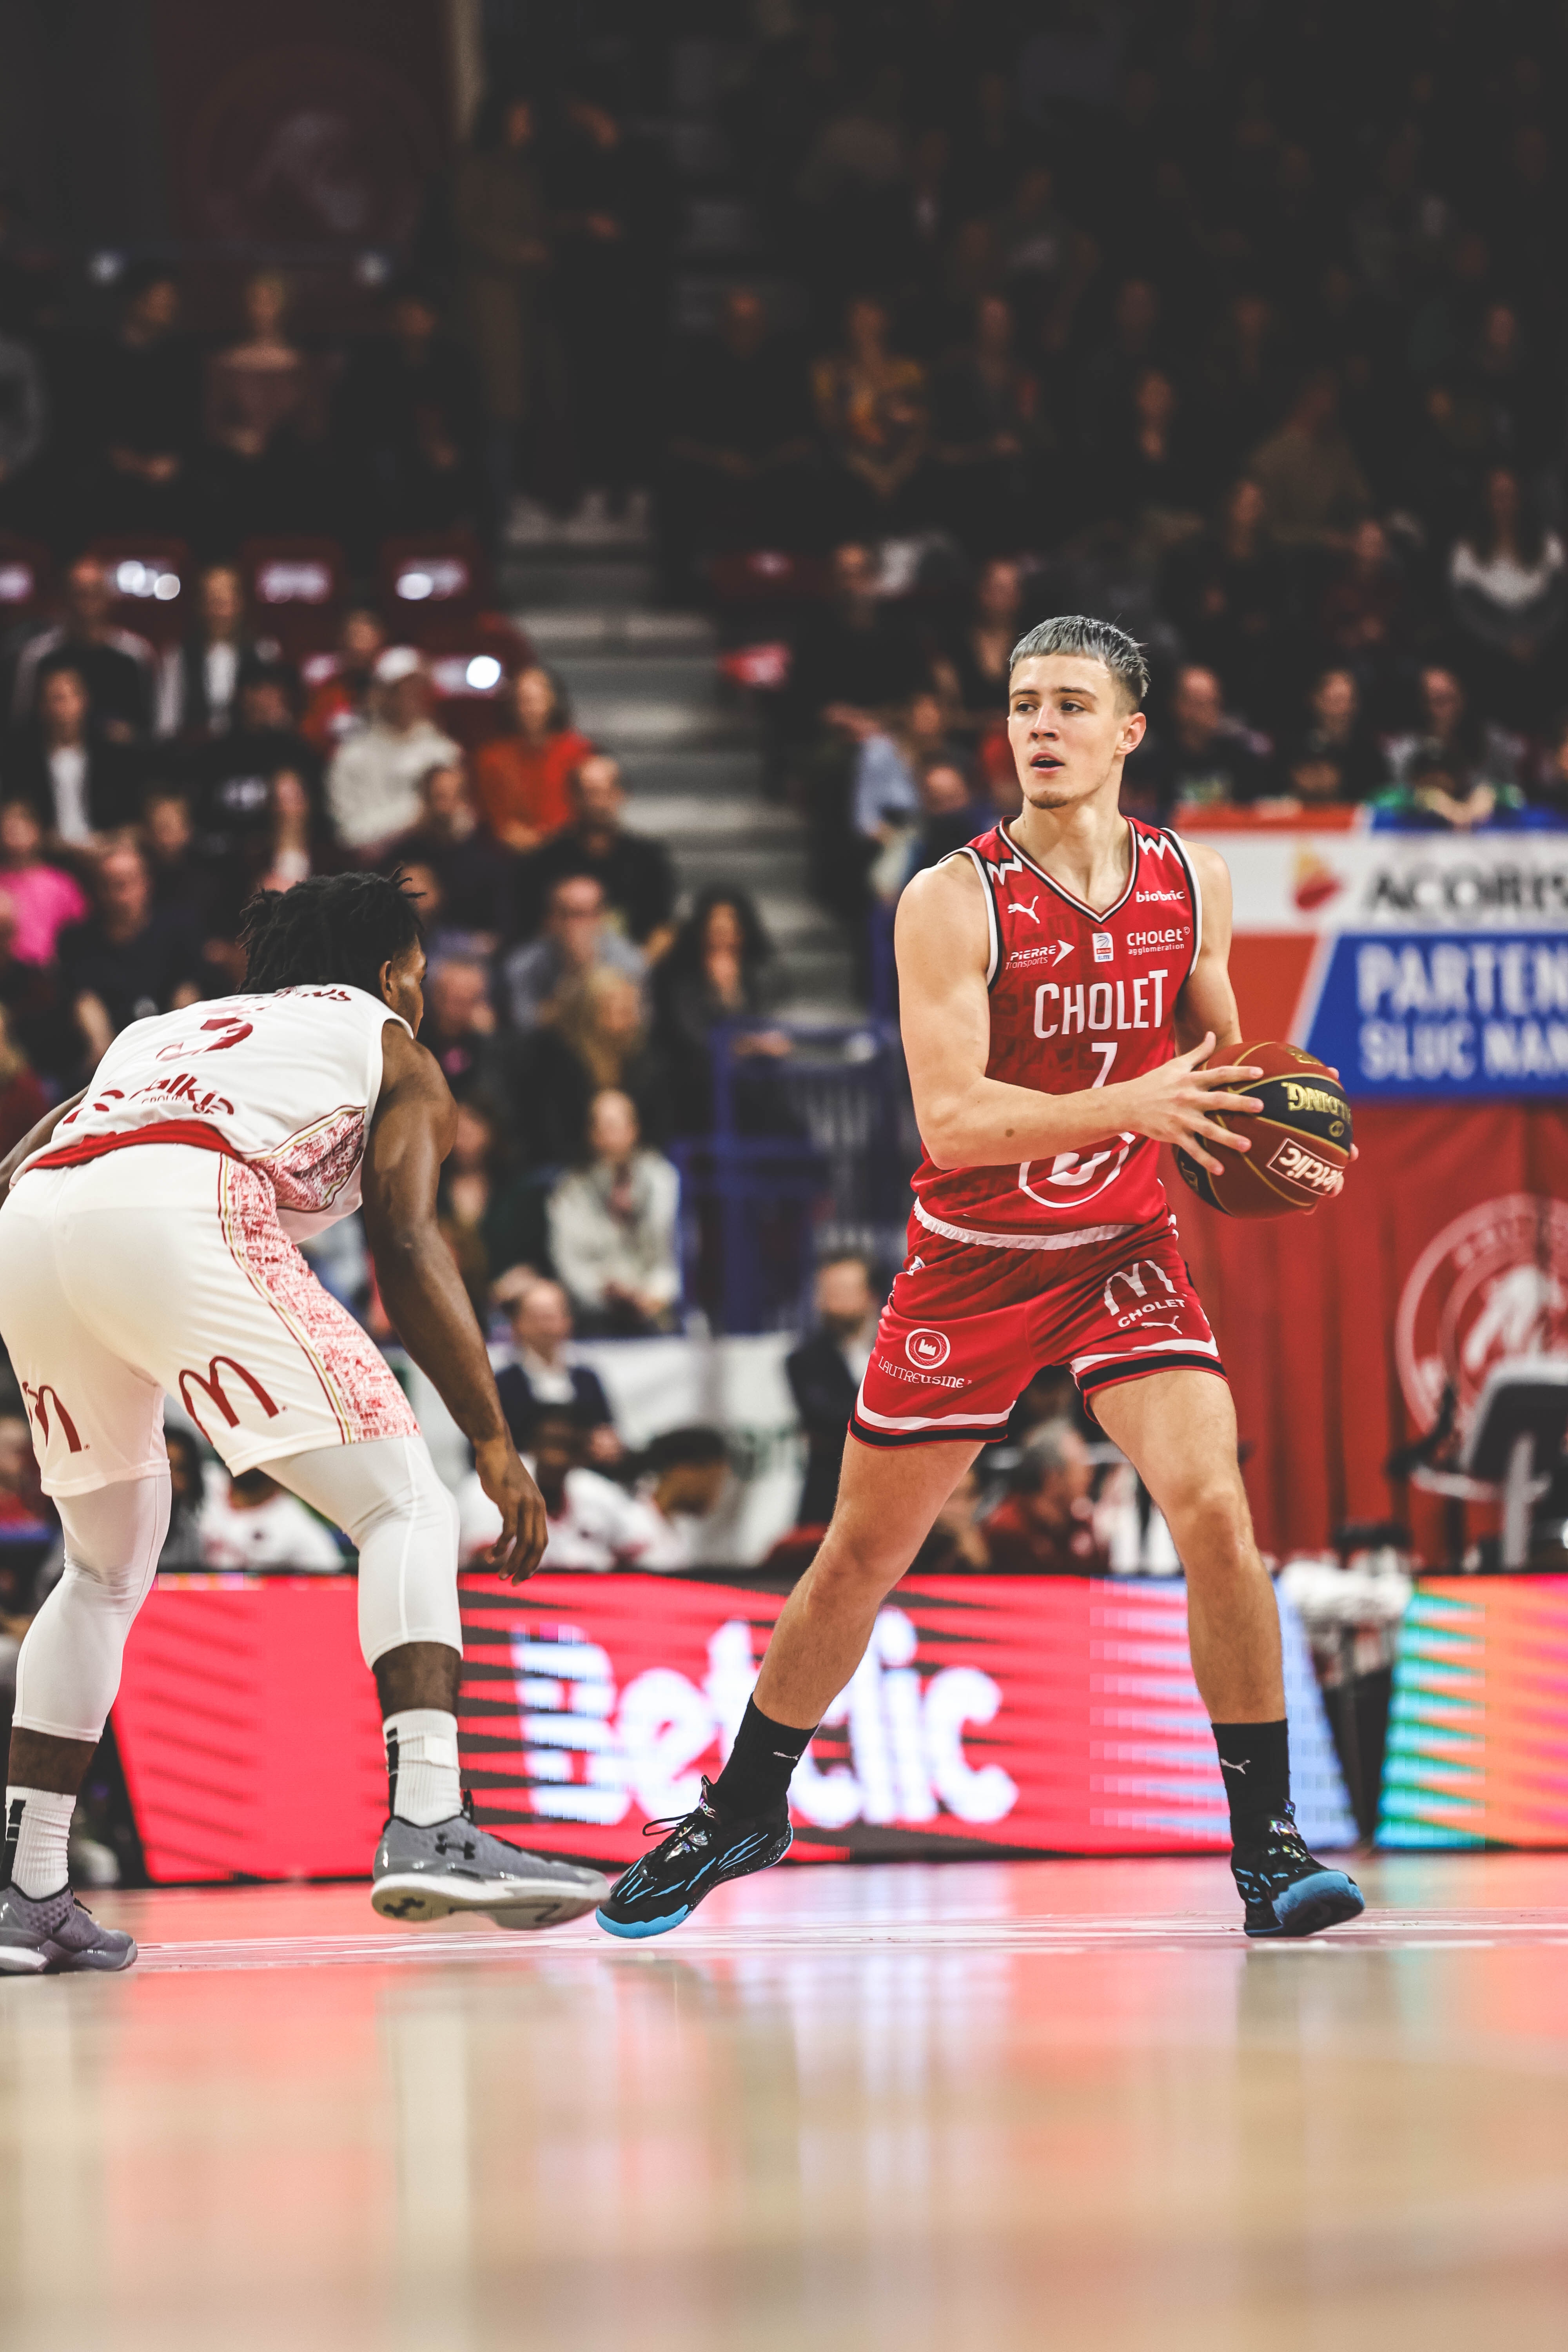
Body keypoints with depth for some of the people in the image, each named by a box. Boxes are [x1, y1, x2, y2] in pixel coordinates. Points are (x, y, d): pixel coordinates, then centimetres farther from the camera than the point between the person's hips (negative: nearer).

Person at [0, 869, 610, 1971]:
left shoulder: (165, 1031, 41)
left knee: (106, 1571, 23)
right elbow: (406, 1243, 9)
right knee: (407, 1510, 0)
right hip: (181, 1213, -6)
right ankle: (428, 1828, -19)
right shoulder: (389, 1048, 25)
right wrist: (496, 1442, 8)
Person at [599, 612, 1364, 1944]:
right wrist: (1127, 1106, -35)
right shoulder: (954, 903, -16)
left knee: (1213, 1508, -19)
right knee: (862, 1556, 8)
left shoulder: (1191, 885, -3)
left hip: (1125, 1252, 2)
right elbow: (951, 1119, -24)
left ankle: (1267, 1840, -8)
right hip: (972, 1264, -2)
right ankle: (745, 1812, 30)